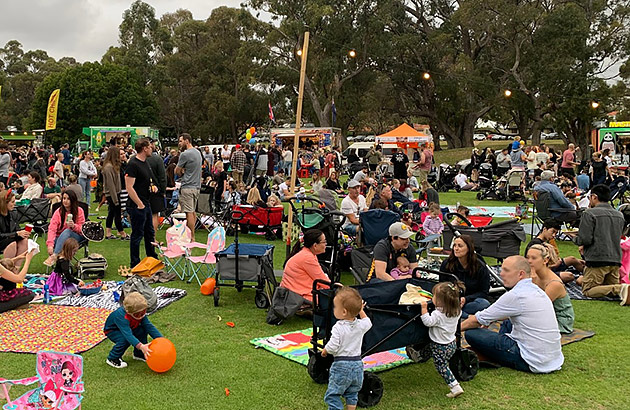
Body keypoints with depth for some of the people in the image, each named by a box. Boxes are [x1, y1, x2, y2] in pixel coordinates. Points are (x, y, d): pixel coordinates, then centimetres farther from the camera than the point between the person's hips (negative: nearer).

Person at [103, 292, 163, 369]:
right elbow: (128, 334, -51)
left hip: (129, 328, 6)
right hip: (112, 330, -6)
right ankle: (112, 359, -9)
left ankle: (139, 354, 6)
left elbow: (149, 326, -21)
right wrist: (141, 346, -62)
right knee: (125, 339, -33)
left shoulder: (140, 313, -22)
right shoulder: (122, 317, -42)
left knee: (143, 331, -16)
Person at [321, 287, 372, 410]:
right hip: (357, 365, 6)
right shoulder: (361, 325, -1)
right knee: (352, 393, 22)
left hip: (342, 364, -6)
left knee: (332, 394, 3)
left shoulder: (338, 328, -19)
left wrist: (324, 350, 0)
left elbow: (332, 347, -21)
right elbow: (368, 323, 23)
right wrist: (360, 310, 31)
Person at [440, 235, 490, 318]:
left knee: (484, 304, -34)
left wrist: (466, 299, -17)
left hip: (470, 301, -1)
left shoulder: (481, 267, -5)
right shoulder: (446, 264, 1)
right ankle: (470, 317, -34)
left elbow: (484, 292, -2)